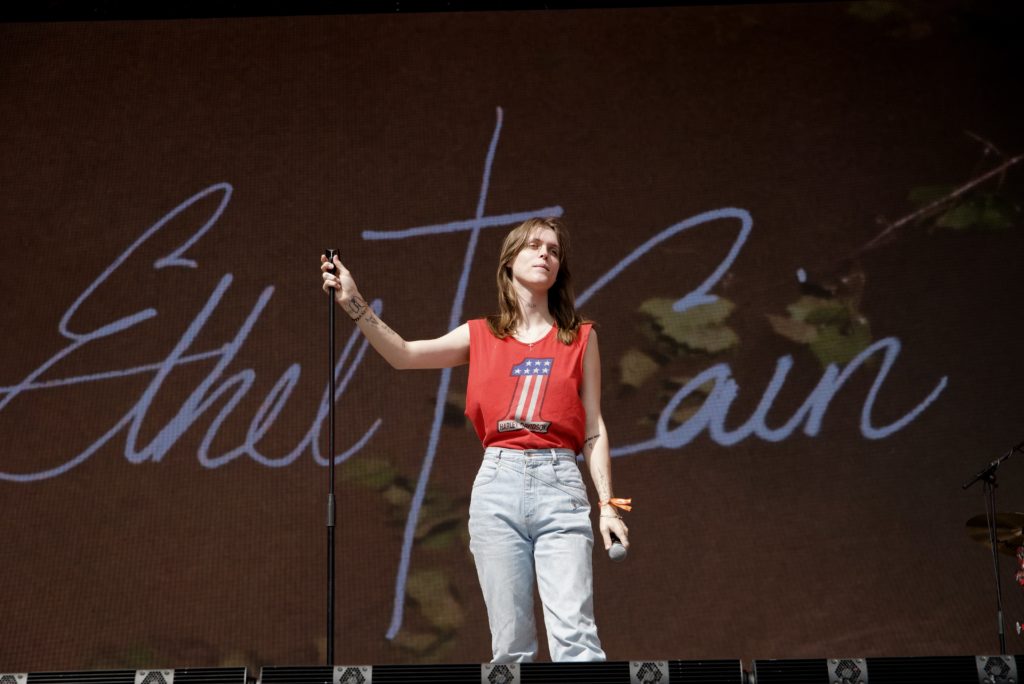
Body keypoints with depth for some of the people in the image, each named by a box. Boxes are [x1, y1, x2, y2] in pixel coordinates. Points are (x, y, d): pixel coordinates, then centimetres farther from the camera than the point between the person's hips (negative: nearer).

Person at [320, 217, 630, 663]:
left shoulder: (581, 338, 11)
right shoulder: (480, 336, 13)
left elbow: (594, 432, 10)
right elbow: (403, 354, 1)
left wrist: (608, 504, 2)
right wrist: (353, 303, -10)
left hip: (561, 488, -1)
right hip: (497, 486, 1)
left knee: (575, 639, -13)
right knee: (510, 644, 1)